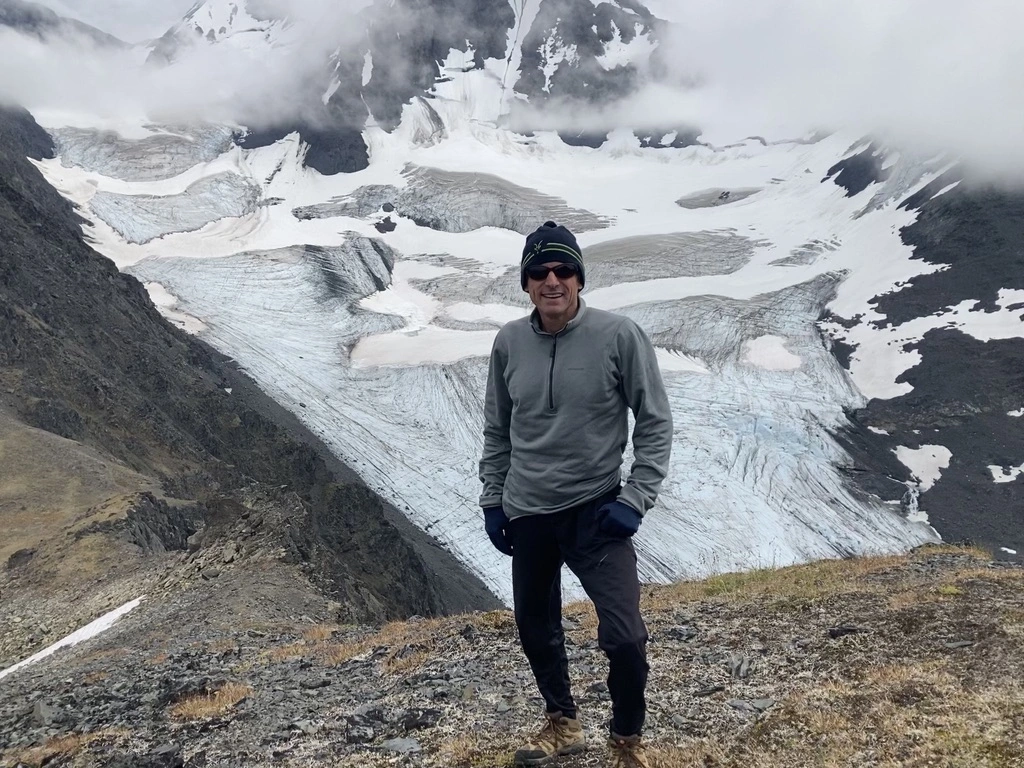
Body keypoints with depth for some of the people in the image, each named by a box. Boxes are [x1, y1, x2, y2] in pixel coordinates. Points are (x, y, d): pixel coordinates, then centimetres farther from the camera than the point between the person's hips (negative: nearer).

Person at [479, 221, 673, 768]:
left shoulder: (618, 336, -13)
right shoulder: (509, 342, -1)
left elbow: (655, 422, -6)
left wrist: (635, 498, -12)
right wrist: (492, 499, 10)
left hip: (596, 511, -4)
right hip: (526, 513, 4)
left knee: (623, 637, -11)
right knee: (534, 626, 17)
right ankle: (562, 723, 43)